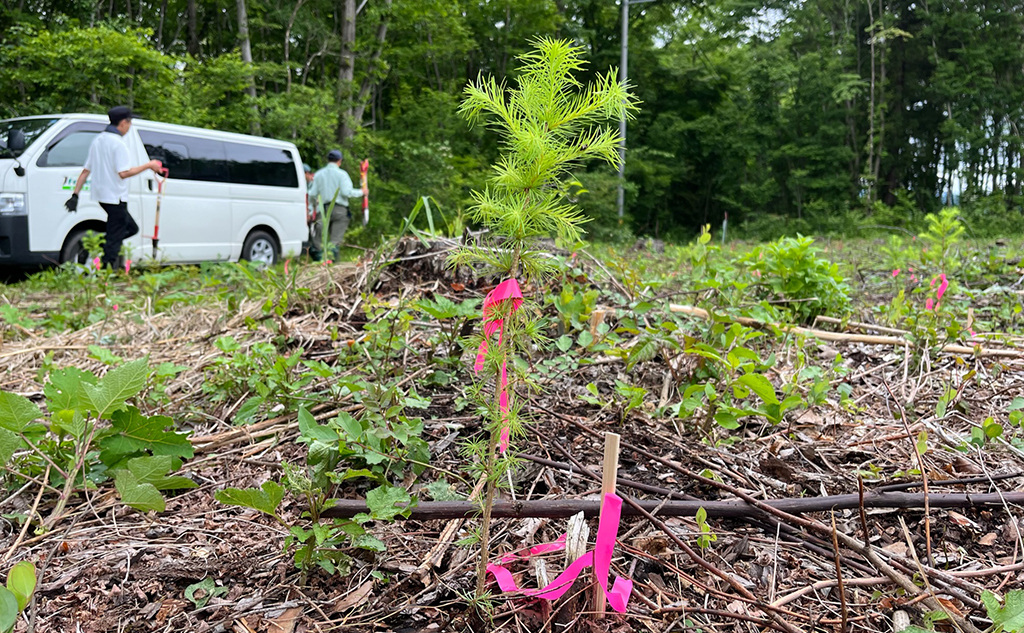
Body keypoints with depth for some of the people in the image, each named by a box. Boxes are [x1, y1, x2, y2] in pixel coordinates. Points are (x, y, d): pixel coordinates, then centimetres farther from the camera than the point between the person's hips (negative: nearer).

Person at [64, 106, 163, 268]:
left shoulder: (98, 140, 13)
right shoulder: (117, 142, -14)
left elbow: (86, 170, 13)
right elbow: (123, 173, -22)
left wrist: (75, 194, 13)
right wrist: (148, 166, -12)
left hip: (101, 194, 9)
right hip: (115, 196, -9)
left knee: (131, 228, 20)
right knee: (115, 238, -3)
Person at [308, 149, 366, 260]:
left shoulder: (318, 174, 11)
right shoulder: (341, 174, -3)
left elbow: (313, 194, 9)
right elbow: (347, 192, -13)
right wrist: (361, 192, 2)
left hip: (324, 210, 4)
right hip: (340, 209, -4)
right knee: (336, 239, -5)